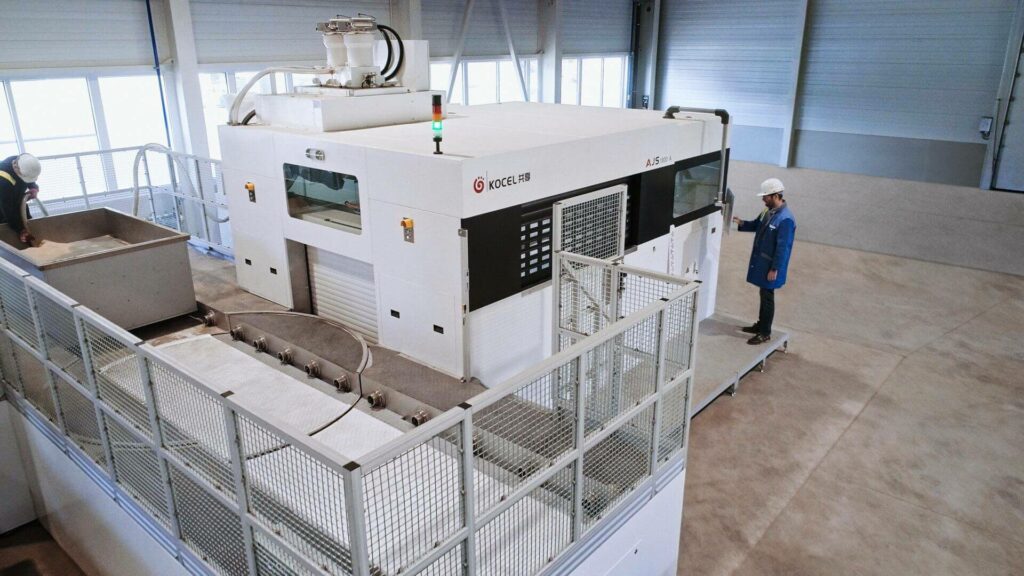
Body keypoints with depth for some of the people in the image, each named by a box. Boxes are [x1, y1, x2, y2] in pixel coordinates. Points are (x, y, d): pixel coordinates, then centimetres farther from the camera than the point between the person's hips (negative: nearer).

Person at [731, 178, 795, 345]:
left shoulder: (785, 219, -24)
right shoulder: (768, 211, 4)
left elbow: (782, 247, -23)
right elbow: (756, 225, 20)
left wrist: (775, 269, -20)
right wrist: (742, 223, 1)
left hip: (770, 266, -9)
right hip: (761, 262, 9)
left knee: (768, 297, 2)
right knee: (763, 295, 20)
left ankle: (765, 333, 12)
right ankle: (760, 325, 34)